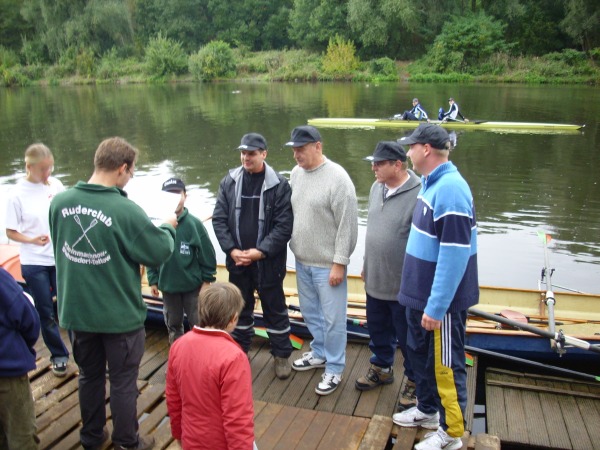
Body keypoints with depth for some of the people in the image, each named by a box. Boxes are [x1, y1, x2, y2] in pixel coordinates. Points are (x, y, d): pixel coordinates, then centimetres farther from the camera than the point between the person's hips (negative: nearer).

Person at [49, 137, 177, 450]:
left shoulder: (60, 202, -7)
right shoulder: (126, 210, -24)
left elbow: (60, 248, 9)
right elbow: (160, 252, -14)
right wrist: (168, 228, 5)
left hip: (76, 311, 5)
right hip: (120, 315, -5)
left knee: (89, 375, 23)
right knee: (123, 381, 13)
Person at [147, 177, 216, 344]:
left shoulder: (193, 224, -13)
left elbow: (207, 254, -8)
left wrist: (207, 280, -5)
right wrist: (153, 280, 4)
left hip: (193, 285, -3)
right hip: (167, 285, 3)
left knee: (198, 324, 10)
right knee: (173, 324, 20)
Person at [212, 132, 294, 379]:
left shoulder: (279, 185, -11)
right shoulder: (229, 181, 0)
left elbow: (284, 225, -13)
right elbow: (219, 219, 0)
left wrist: (259, 252, -17)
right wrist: (232, 250, -10)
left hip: (268, 262, -3)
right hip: (237, 260, 3)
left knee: (275, 309, 10)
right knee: (240, 308, 19)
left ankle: (281, 355, 28)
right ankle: (239, 350, 38)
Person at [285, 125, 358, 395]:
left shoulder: (337, 178, -18)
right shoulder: (296, 173, 5)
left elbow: (347, 225, -18)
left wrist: (339, 263, -17)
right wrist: (293, 249, 12)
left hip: (328, 264, -7)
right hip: (302, 261, 8)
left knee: (332, 318, 3)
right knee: (310, 312, 21)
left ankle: (334, 369, 20)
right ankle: (319, 353, 42)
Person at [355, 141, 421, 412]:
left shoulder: (418, 194, -22)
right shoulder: (377, 188, 3)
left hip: (404, 286, -7)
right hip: (374, 280, 7)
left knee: (407, 338, 10)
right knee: (378, 330, 23)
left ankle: (414, 382, 32)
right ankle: (381, 369, 46)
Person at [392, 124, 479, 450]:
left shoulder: (450, 190, -24)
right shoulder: (431, 183, 6)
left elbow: (454, 255, -26)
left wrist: (436, 306, -24)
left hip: (442, 300, -9)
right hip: (419, 293, 9)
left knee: (446, 365, 8)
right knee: (420, 354, 23)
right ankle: (427, 410, 43)